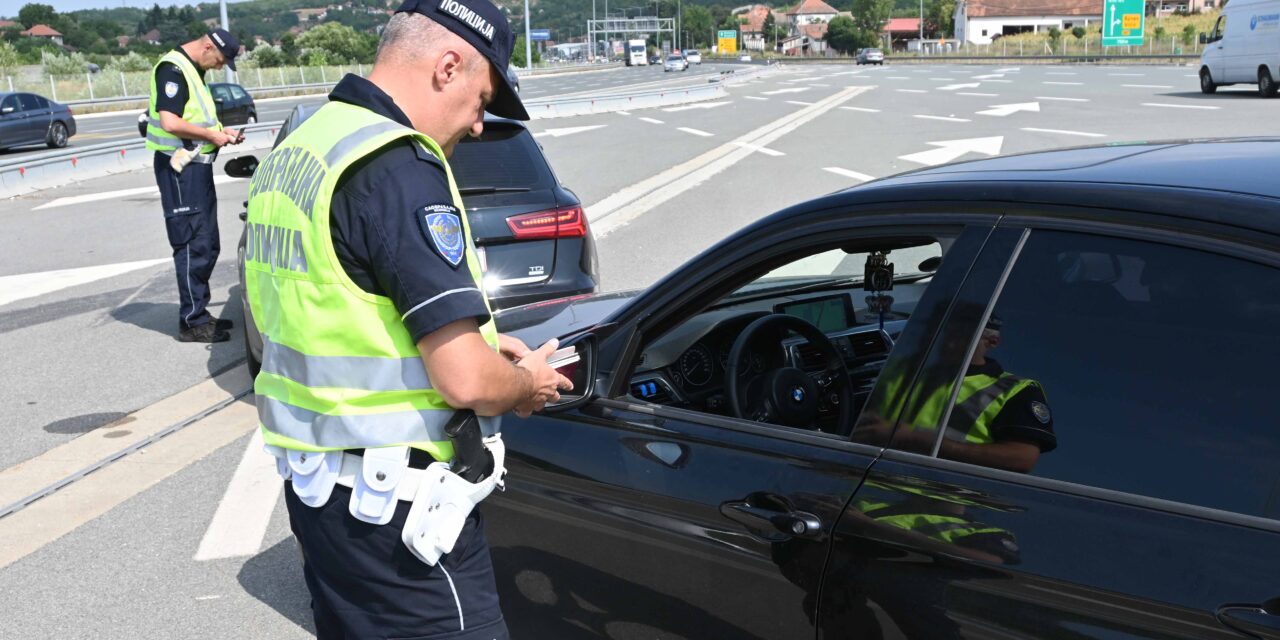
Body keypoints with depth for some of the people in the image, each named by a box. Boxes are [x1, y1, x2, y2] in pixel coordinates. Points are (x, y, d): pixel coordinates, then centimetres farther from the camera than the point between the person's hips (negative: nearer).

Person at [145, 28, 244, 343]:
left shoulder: (194, 71, 17)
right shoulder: (172, 69, -14)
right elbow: (170, 123, -24)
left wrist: (222, 132, 10)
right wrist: (212, 135, -15)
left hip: (198, 166, 10)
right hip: (179, 167, -10)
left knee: (207, 245, 14)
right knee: (192, 246, -7)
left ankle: (199, 313, 24)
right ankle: (192, 322, -2)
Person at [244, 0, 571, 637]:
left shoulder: (293, 152, 9)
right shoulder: (400, 166, -20)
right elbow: (467, 382, -24)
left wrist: (473, 340, 15)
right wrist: (526, 384, -2)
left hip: (311, 486, 9)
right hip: (393, 512, -9)